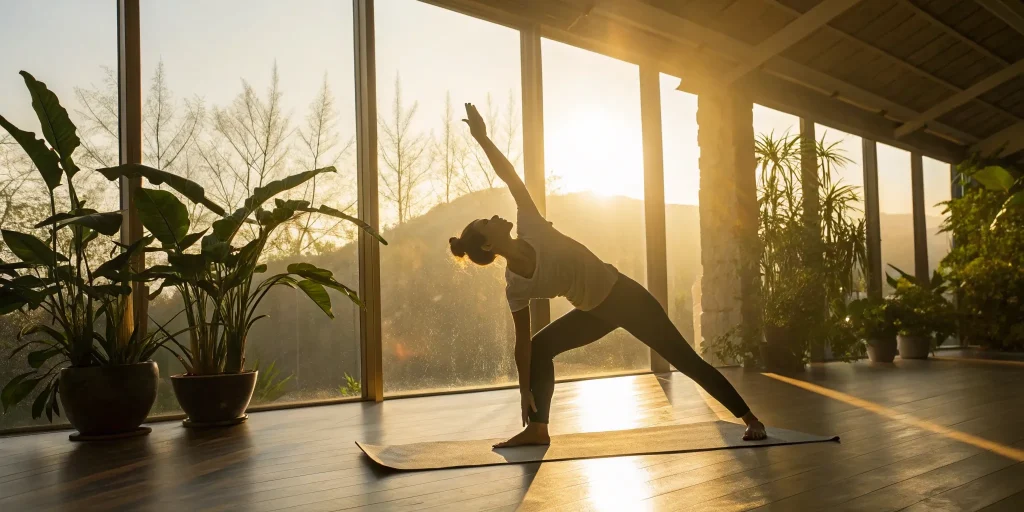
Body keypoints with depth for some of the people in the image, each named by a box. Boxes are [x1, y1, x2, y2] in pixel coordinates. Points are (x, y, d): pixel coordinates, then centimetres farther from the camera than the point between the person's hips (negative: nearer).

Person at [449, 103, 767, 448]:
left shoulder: (531, 230, -18)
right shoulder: (515, 288, -13)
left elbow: (511, 178, -14)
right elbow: (522, 343, -7)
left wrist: (482, 137, -17)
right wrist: (525, 389, -4)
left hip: (624, 296, -2)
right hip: (595, 312, 3)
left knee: (686, 360, 0)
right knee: (538, 348, -4)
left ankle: (750, 419, 10)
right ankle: (537, 428, 7)